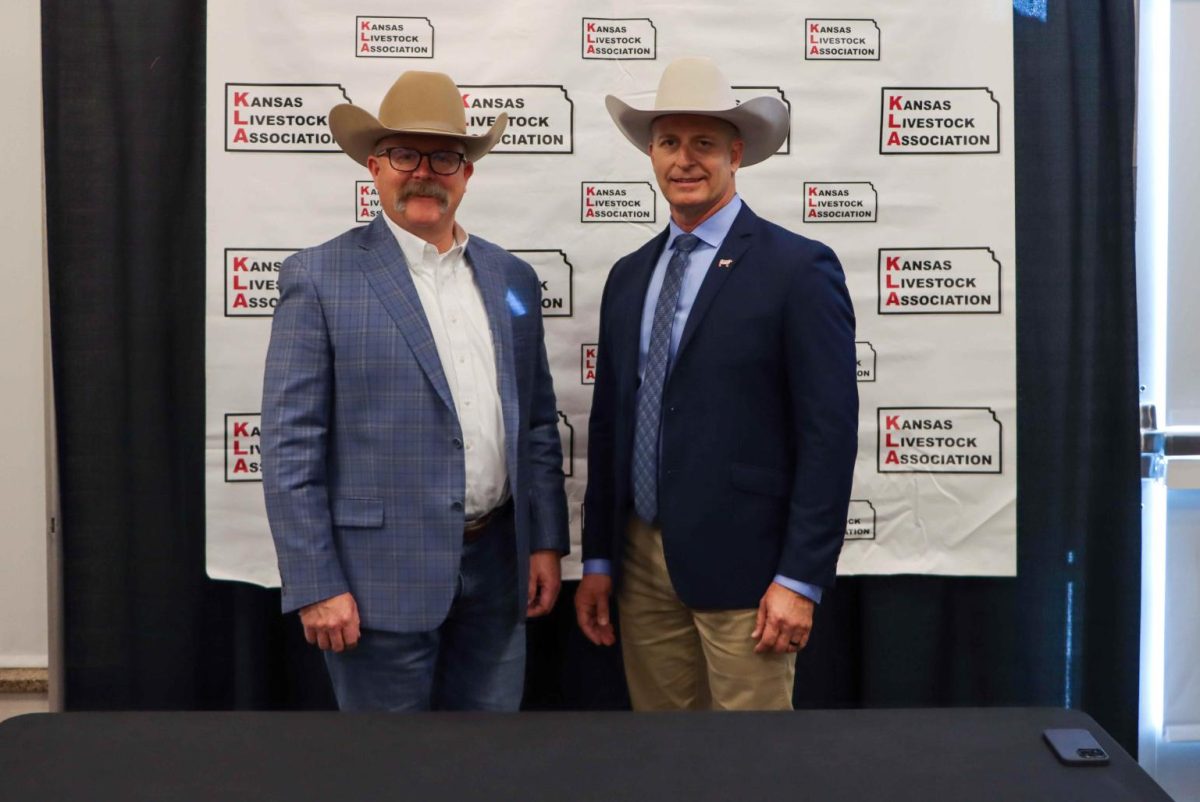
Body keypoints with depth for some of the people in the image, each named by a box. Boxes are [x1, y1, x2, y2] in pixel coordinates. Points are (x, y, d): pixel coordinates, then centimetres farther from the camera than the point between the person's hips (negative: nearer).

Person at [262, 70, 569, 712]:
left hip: (496, 568, 5)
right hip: (383, 576, -4)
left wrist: (546, 541, 7)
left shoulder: (513, 279, 9)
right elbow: (290, 448, -9)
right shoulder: (318, 279, -6)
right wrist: (315, 586, -12)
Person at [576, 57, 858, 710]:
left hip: (742, 565, -5)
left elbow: (830, 434, -11)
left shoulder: (799, 269, -8)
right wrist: (597, 559, 11)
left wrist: (800, 579, -13)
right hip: (641, 561, 6)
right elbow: (608, 424, 13)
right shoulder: (629, 276, 11)